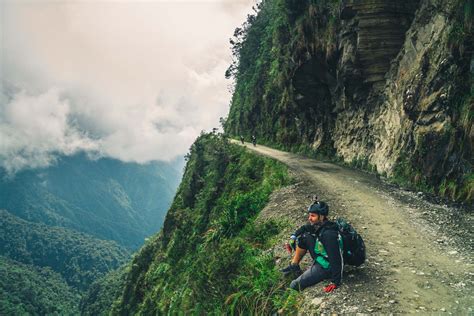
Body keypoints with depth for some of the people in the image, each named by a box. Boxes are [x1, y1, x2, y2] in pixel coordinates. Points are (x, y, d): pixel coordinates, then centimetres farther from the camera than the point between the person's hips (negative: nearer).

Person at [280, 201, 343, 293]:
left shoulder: (329, 234, -32)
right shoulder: (317, 225, -7)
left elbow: (336, 259, -33)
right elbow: (303, 228, 16)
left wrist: (335, 282, -33)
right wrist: (292, 238, 6)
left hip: (325, 267, -9)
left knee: (294, 285, -14)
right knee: (303, 237, 1)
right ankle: (294, 265, 11)